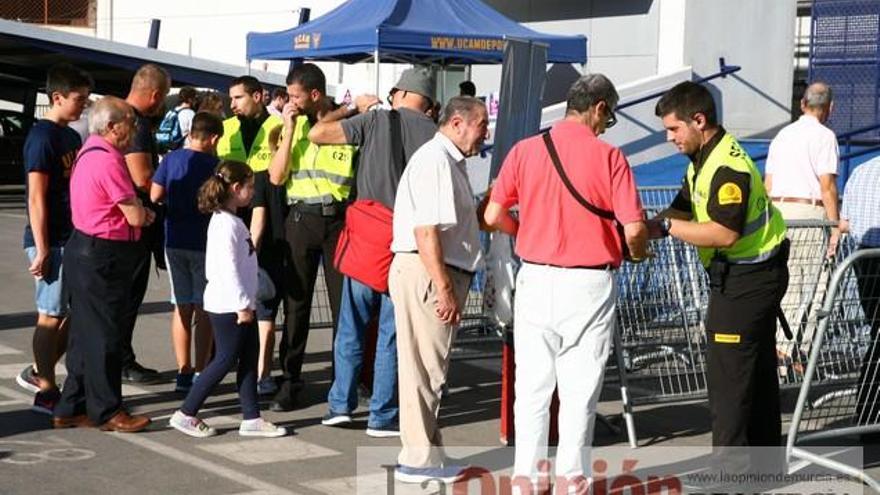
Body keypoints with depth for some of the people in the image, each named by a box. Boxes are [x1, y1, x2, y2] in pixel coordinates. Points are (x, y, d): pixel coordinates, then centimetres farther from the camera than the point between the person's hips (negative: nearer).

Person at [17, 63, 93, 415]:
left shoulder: (71, 136, 13)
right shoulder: (42, 137, -13)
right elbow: (36, 198, -16)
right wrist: (42, 250, -19)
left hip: (74, 240, 9)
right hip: (52, 242, -9)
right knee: (51, 315, -1)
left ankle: (38, 372, 26)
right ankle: (46, 393, 7)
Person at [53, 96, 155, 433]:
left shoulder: (89, 153, 13)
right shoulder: (108, 160, -19)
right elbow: (135, 217, -17)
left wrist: (140, 211, 1)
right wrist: (144, 213, 5)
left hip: (85, 251, 10)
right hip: (103, 258, -10)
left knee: (86, 335, 15)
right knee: (105, 336, -1)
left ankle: (71, 409, 21)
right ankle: (107, 411, 8)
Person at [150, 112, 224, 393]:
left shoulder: (172, 159, -2)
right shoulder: (215, 165, -9)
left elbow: (155, 196, -2)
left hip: (175, 241, 3)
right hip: (205, 243, -3)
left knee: (182, 307, 12)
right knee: (204, 309, 5)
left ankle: (183, 372, 13)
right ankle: (200, 373, 5)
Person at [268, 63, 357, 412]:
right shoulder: (293, 125, 8)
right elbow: (276, 177, 0)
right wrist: (289, 129, -5)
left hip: (339, 217, -3)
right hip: (301, 217, 3)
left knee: (344, 301, 2)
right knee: (297, 301, 5)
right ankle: (290, 380, 12)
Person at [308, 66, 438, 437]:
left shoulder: (376, 119, -2)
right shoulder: (435, 135, 0)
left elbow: (316, 134, -1)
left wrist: (354, 107, 12)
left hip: (365, 239, 0)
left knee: (351, 326, 12)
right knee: (392, 331, 5)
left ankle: (341, 405, 16)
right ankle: (382, 416, 8)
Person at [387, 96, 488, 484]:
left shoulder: (449, 161, 20)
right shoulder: (435, 159, -13)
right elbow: (426, 230, -21)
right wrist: (444, 288, -23)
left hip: (440, 274, 11)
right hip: (426, 274, -11)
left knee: (429, 368, 14)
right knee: (424, 369, -5)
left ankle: (428, 454, 21)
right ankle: (418, 460, 0)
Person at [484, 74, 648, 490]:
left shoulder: (524, 150, 0)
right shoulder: (608, 156, -8)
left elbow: (494, 216, 0)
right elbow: (634, 229, -12)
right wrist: (637, 252, 10)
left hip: (535, 280, 3)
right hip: (589, 284, -3)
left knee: (532, 384, 11)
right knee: (580, 387, 7)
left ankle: (526, 474, 16)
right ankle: (571, 475, 13)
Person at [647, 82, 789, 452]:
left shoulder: (728, 165, -23)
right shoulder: (703, 160, 10)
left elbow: (725, 233, -30)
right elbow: (683, 210, 12)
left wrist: (665, 226, -26)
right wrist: (646, 228, -5)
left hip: (745, 278, -11)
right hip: (755, 273, 11)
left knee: (727, 370, -7)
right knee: (759, 368, 17)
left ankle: (729, 467, -1)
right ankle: (764, 454, 28)